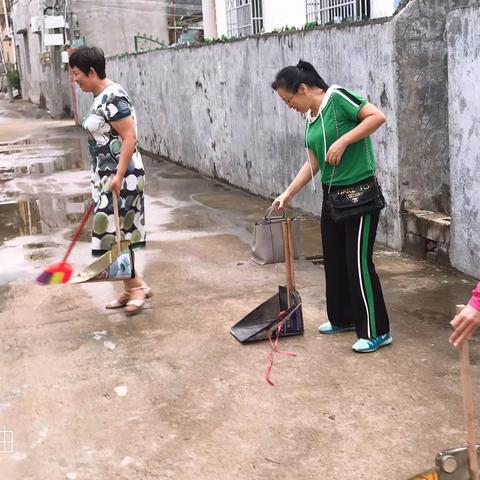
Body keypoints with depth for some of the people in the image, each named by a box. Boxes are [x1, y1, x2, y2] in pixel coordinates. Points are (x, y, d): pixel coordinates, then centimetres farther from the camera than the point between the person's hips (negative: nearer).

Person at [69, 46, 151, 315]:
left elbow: (130, 138, -22)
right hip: (107, 176, 10)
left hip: (121, 176, -10)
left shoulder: (113, 97, -18)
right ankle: (131, 289, 20)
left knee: (113, 235, -6)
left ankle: (138, 286, 5)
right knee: (115, 235, 12)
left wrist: (119, 176, -25)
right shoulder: (100, 97, 13)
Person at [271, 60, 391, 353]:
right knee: (334, 259, 16)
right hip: (332, 195, 9)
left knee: (358, 262, -6)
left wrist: (343, 140, -25)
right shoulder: (310, 118, 10)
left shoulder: (337, 98, -14)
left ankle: (377, 332, 4)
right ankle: (343, 319, 32)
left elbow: (378, 117, -22)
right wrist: (288, 193, 14)